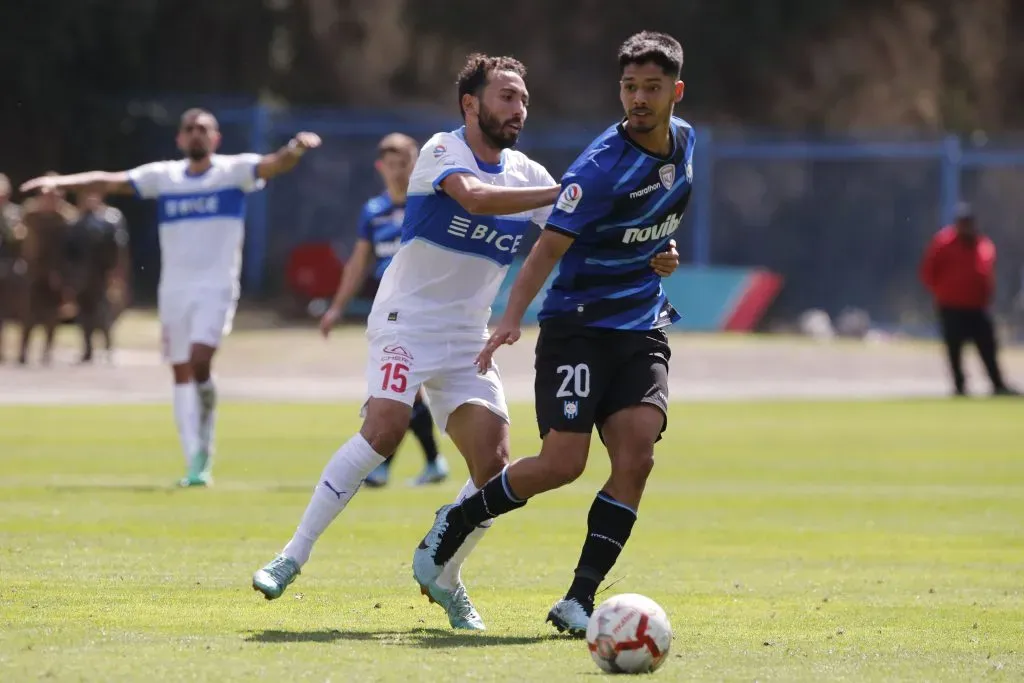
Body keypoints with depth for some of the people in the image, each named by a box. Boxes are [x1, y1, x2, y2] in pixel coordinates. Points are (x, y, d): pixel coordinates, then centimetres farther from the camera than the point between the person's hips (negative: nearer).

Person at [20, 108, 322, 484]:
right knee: (181, 373, 5)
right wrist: (61, 182, -12)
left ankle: (205, 443, 0)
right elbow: (110, 182, 1)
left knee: (199, 361, -21)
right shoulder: (163, 175, 7)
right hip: (173, 289, 4)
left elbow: (274, 164, -17)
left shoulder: (234, 170, -1)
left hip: (216, 287, -4)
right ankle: (196, 465, 11)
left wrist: (295, 149, -39)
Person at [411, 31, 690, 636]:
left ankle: (580, 599, -10)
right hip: (578, 325, -6)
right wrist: (513, 318, -34)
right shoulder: (600, 165, -17)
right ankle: (455, 523, 13)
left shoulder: (685, 141, 7)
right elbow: (550, 246, -23)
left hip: (644, 326, 6)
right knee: (564, 462, -13)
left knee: (636, 456, -14)